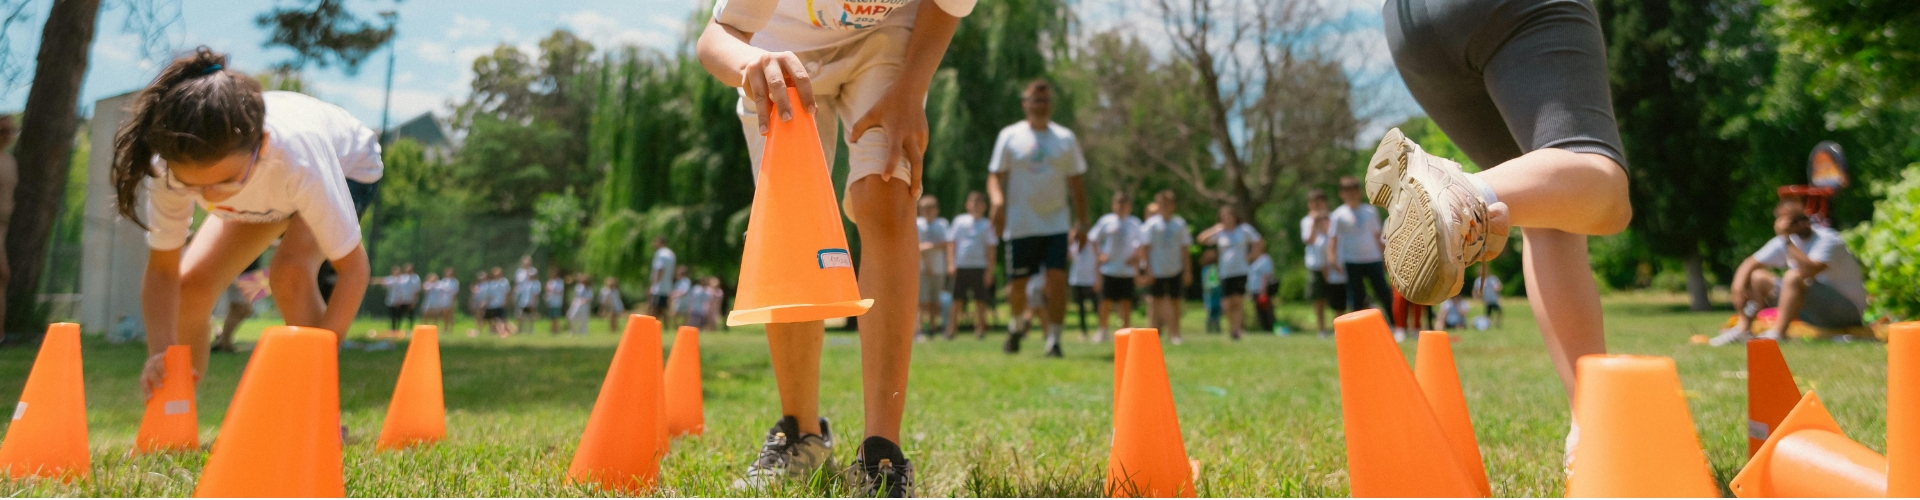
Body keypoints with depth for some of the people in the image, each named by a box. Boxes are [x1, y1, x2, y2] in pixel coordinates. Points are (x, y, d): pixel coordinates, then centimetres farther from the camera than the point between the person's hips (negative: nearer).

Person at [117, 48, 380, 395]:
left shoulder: (296, 157, -44)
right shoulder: (175, 164, -34)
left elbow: (353, 268, -35)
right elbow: (162, 270, -22)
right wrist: (160, 353, -37)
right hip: (272, 185, 4)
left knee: (290, 272, -30)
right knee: (190, 284, -10)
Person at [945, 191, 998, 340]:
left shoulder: (986, 224, 8)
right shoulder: (959, 221, 9)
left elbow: (990, 249, 6)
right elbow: (951, 243, 9)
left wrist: (989, 270, 0)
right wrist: (951, 263, 0)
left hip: (979, 267, 0)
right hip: (960, 266, 0)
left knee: (980, 300, 0)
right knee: (957, 300, 0)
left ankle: (980, 328, 8)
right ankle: (951, 329, 4)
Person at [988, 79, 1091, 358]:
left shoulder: (1065, 138, 10)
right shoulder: (1010, 136, 4)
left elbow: (1076, 183, 13)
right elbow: (995, 176, 2)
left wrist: (1081, 221, 7)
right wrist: (997, 200, -20)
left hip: (1056, 223, 1)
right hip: (1020, 226, -1)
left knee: (1057, 279, -12)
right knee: (1018, 285, 3)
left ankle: (1053, 339, -3)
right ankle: (1019, 322, 34)